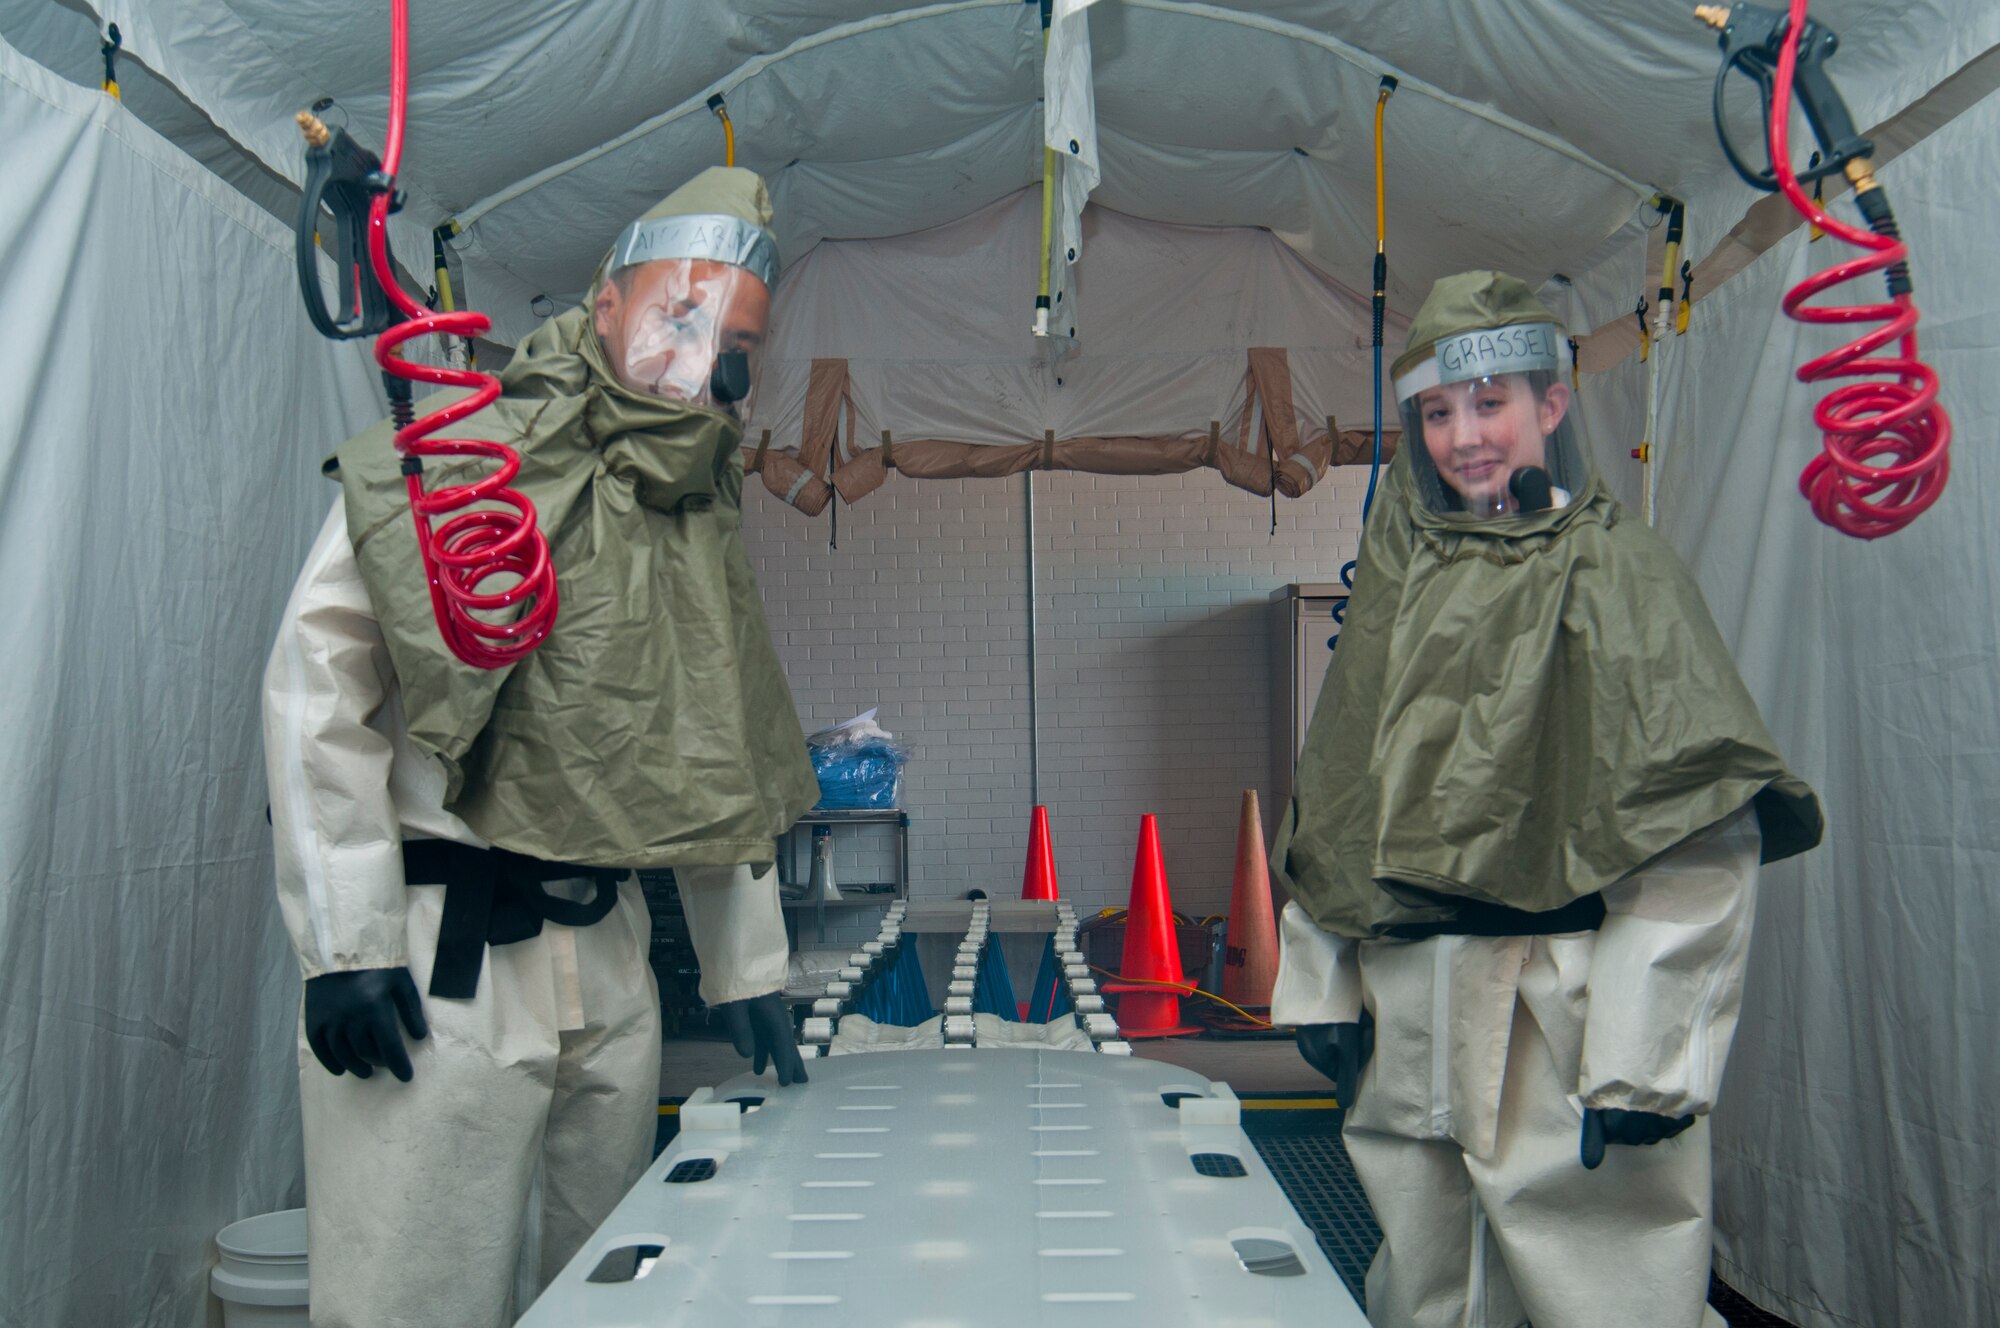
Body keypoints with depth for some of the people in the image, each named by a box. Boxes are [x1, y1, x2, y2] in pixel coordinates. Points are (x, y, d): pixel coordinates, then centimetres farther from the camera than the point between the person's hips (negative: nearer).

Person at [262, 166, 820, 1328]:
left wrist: (748, 970, 15)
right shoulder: (456, 455, -5)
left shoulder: (707, 528, 13)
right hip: (437, 958, -6)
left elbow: (719, 770, 16)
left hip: (607, 960, 6)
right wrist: (348, 939, -16)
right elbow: (319, 683, -11)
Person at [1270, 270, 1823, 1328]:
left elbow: (1702, 835, -14)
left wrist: (1643, 1060, -19)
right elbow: (1333, 804, 13)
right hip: (1409, 1023, 6)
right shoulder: (1402, 577, 12)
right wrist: (1322, 985, 9)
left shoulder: (1612, 570, -6)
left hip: (1558, 1023, -5)